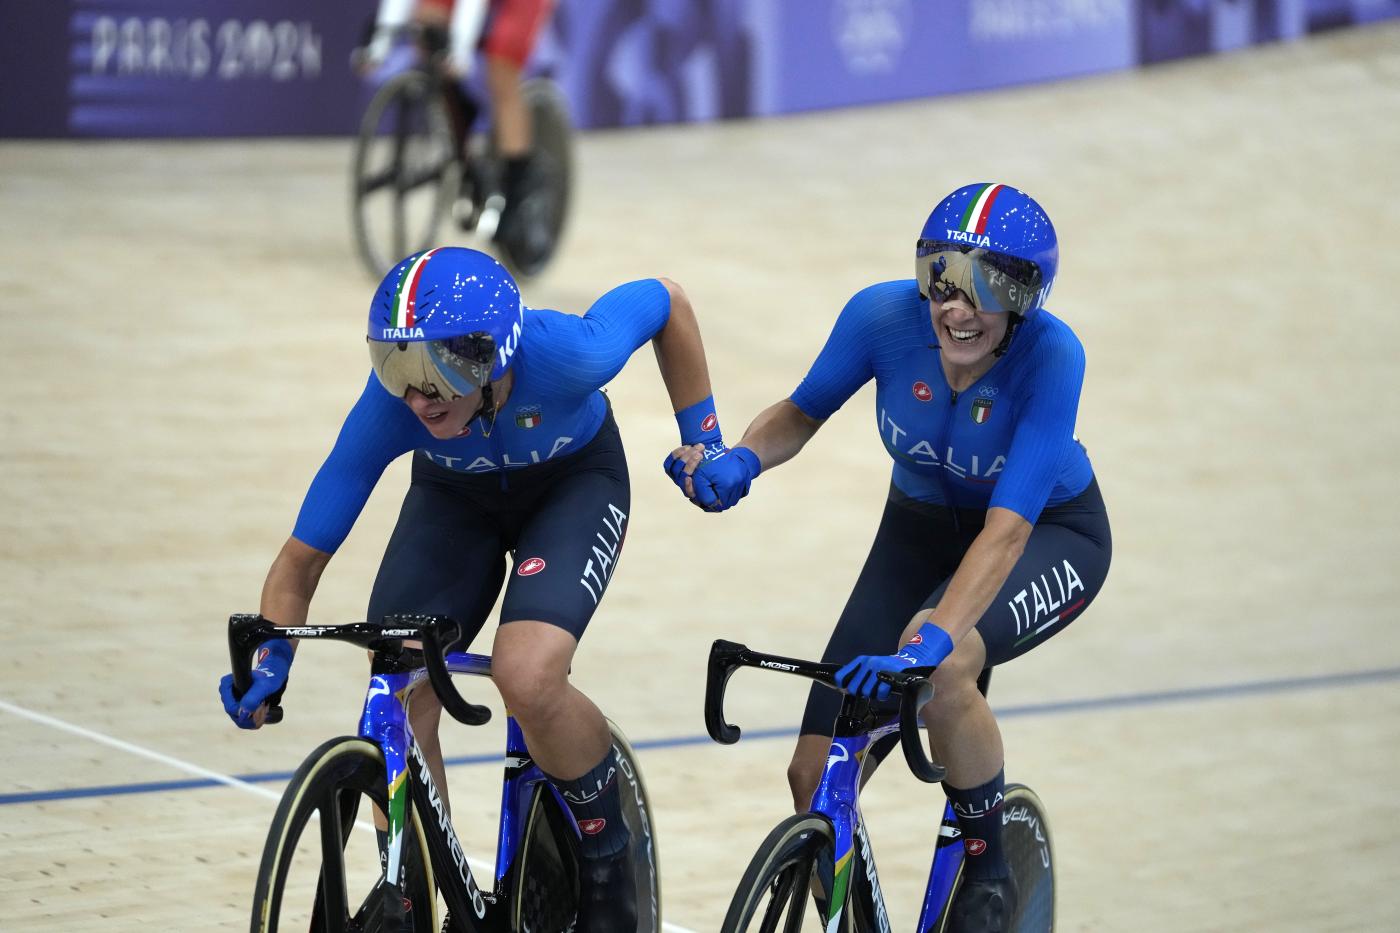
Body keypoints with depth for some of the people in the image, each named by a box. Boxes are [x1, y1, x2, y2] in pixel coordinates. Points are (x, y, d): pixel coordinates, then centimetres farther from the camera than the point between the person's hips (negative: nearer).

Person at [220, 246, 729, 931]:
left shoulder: (565, 355, -38)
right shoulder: (389, 408, -33)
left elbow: (667, 301, -14)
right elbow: (301, 560, -25)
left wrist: (702, 438, -12)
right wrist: (270, 658, -41)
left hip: (574, 482, -2)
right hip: (455, 493, 3)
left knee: (526, 677, -29)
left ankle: (610, 861, -1)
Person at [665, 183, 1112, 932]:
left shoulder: (1051, 356, -32)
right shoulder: (885, 315, -23)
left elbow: (1007, 529, -38)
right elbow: (803, 411, -5)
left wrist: (932, 638, -50)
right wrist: (739, 461, -26)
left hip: (1049, 534, -4)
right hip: (922, 526, 4)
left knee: (942, 668, -36)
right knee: (816, 779, -9)